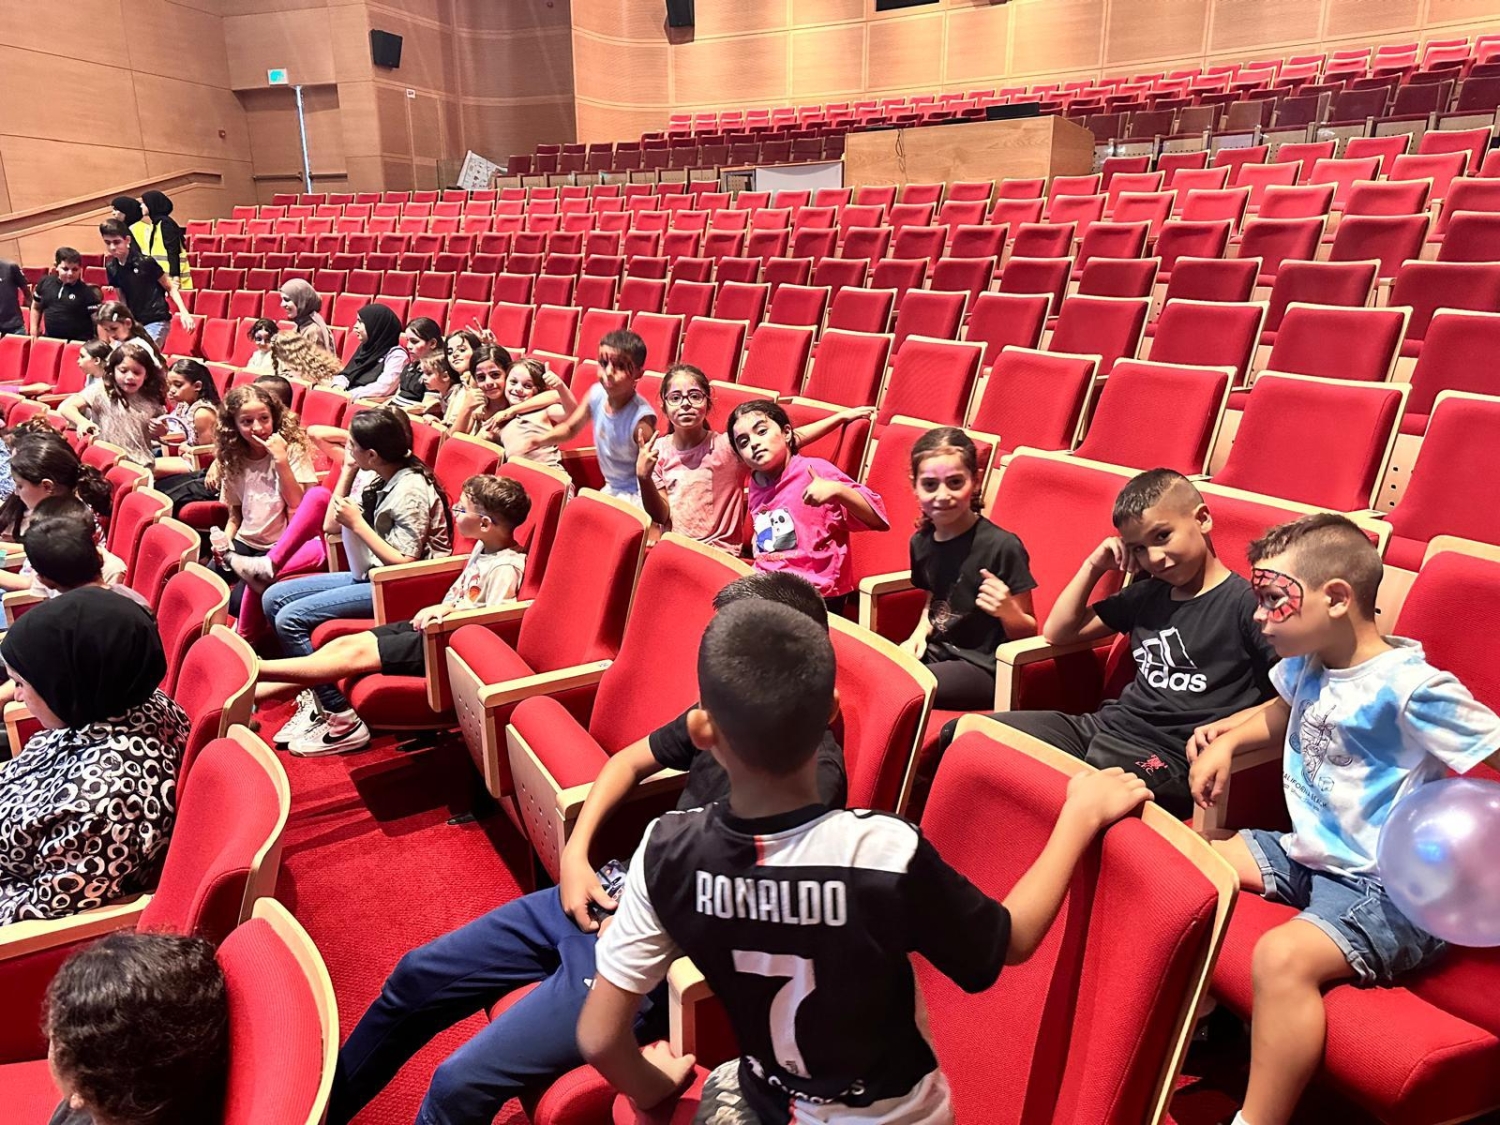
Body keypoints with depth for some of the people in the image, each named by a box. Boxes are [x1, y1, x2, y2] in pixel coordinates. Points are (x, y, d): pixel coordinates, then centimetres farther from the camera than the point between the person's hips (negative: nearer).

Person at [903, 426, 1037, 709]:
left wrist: (1008, 611, -31)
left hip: (983, 667, -6)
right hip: (937, 652, 7)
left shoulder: (1002, 546, -18)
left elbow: (1028, 632, -9)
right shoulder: (921, 541, 2)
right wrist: (920, 633, 2)